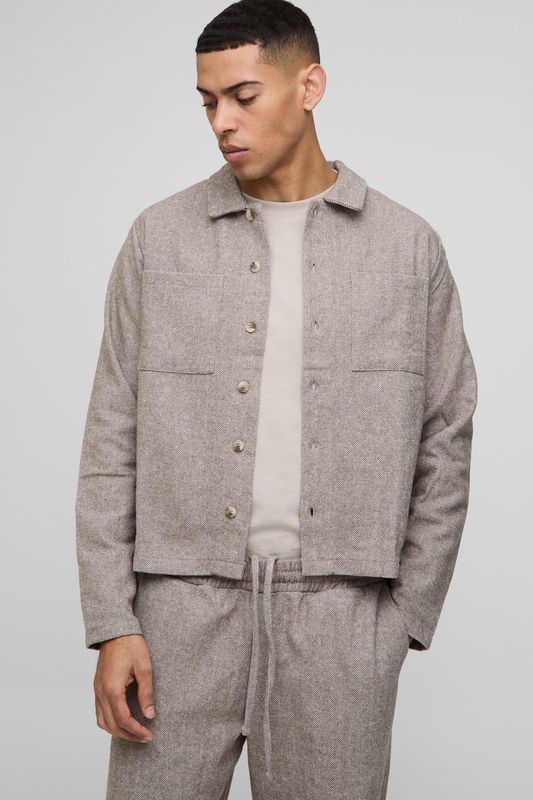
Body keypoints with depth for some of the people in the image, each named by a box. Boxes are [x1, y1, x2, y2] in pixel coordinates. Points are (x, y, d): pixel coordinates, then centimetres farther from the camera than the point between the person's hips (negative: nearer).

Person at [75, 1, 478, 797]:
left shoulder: (408, 247, 4)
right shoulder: (160, 237, 4)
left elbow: (444, 445, 7)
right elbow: (113, 440, 3)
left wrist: (405, 618, 3)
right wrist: (112, 622, -3)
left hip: (338, 611, 0)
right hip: (185, 601, 0)